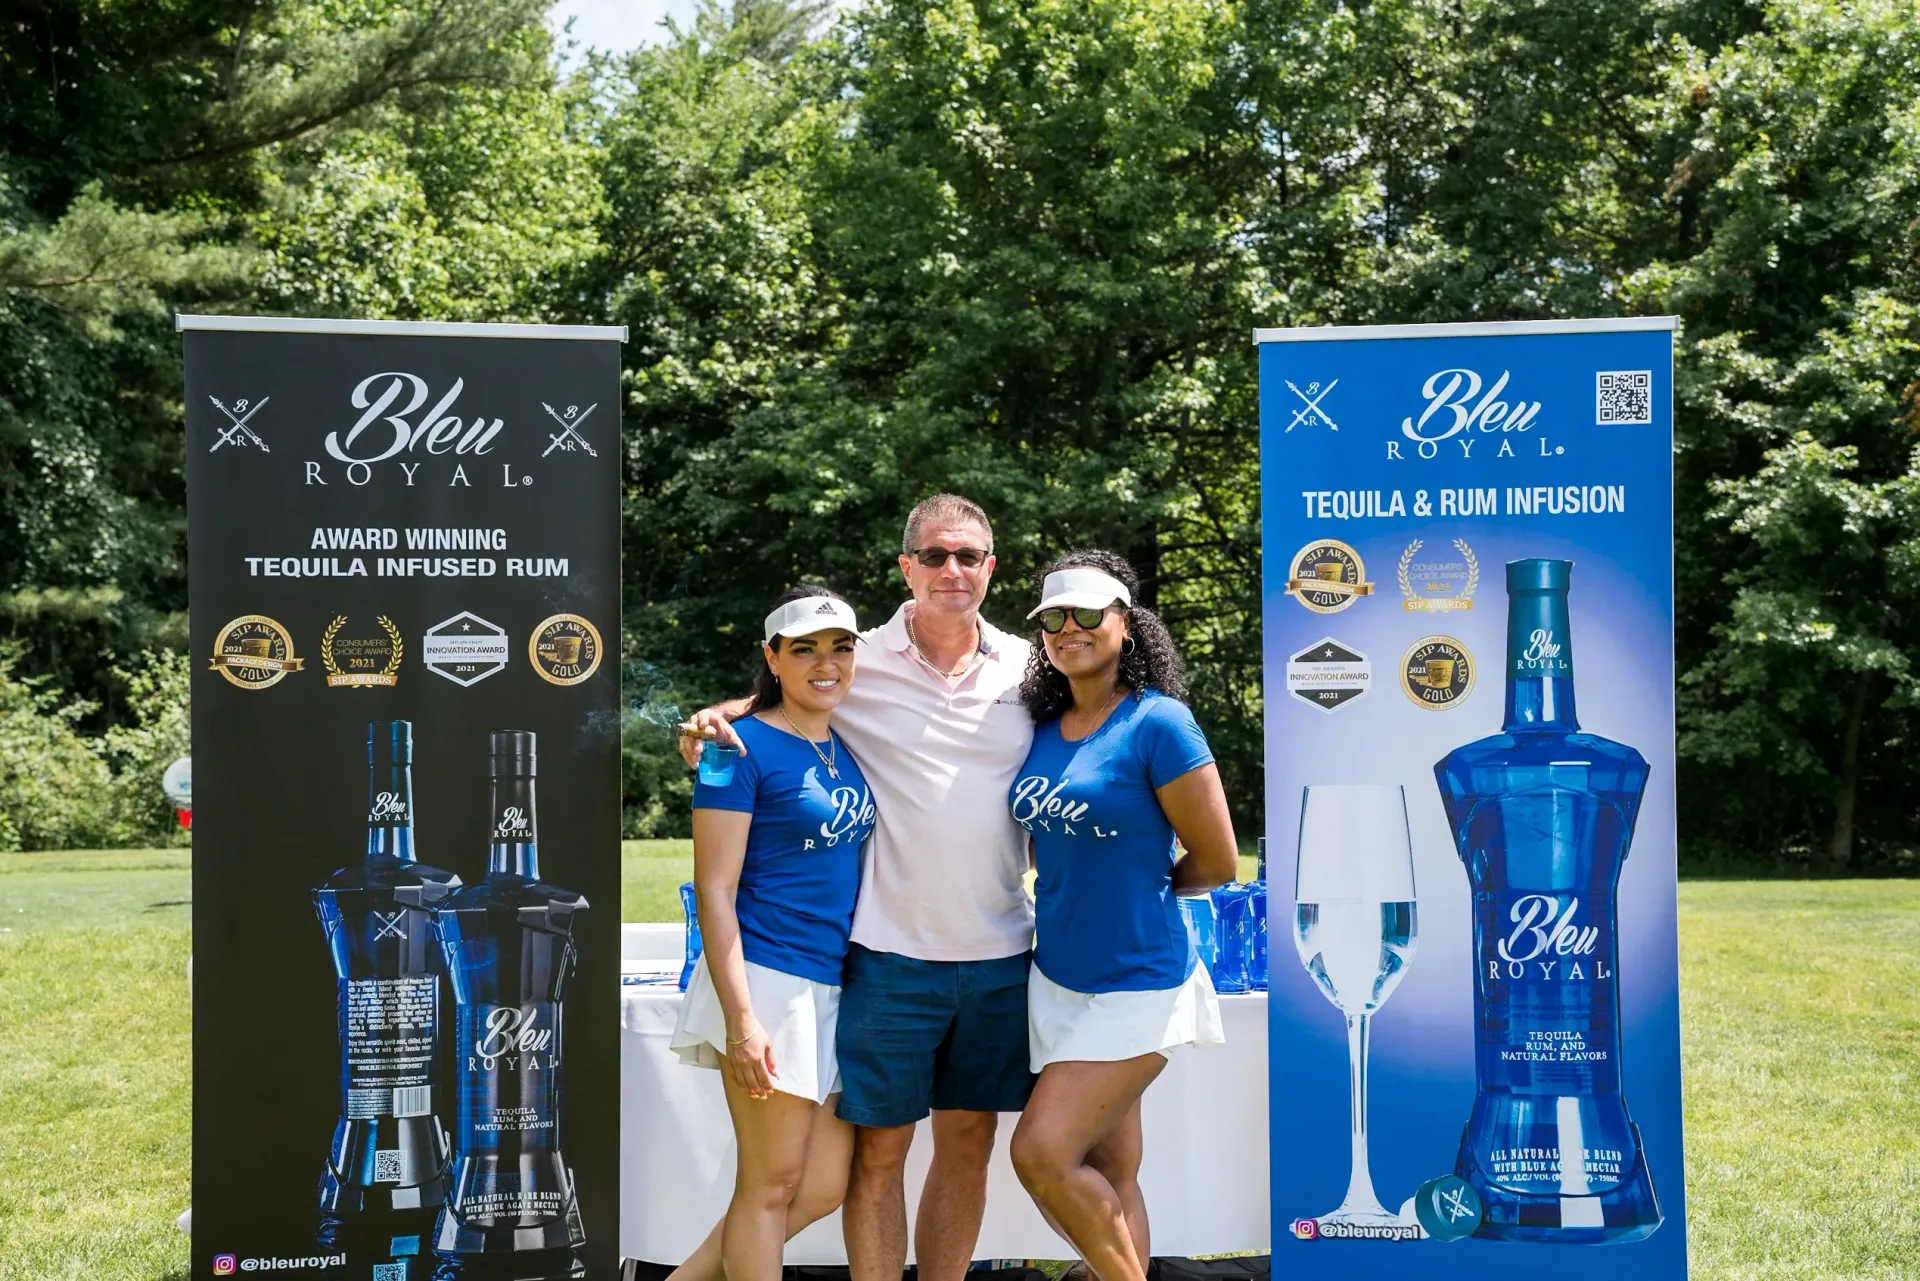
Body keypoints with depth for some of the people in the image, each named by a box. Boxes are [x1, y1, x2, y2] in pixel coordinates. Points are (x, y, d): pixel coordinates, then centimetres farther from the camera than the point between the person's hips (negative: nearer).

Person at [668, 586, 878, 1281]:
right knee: (771, 1185, -1)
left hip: (835, 987, 8)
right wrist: (740, 1019, -19)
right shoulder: (744, 748, -10)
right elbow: (715, 891, -13)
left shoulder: (848, 748, 12)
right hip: (768, 980, -8)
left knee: (822, 1188, 9)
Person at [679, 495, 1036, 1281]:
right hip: (892, 954, -3)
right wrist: (713, 719, -10)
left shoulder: (1031, 669, 4)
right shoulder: (858, 665, -2)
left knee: (969, 1143, 12)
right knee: (880, 1149, 3)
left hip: (1001, 955, 3)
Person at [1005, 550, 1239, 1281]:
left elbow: (1216, 863, -9)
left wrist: (1138, 882, 3)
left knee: (1042, 1152, -13)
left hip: (1136, 985, -6)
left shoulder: (1158, 723, -13)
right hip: (1057, 979, 6)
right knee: (1109, 1176, 10)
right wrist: (1095, 880, 4)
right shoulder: (1042, 728, 6)